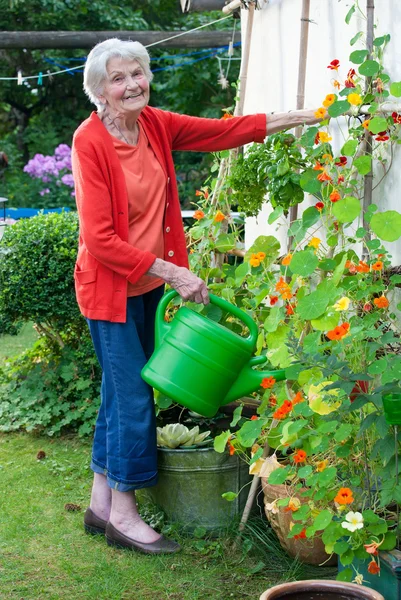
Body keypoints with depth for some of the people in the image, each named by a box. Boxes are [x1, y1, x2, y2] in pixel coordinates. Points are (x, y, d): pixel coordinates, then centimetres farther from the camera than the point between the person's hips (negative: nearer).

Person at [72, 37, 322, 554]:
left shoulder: (155, 125, 1)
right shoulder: (90, 140, -19)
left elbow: (222, 131, 4)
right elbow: (100, 239, -21)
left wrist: (305, 117, 0)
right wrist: (172, 273, -21)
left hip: (147, 284, 7)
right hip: (110, 287, -7)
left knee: (119, 392, 14)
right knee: (134, 397, -3)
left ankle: (101, 505, 27)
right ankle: (123, 515, 13)